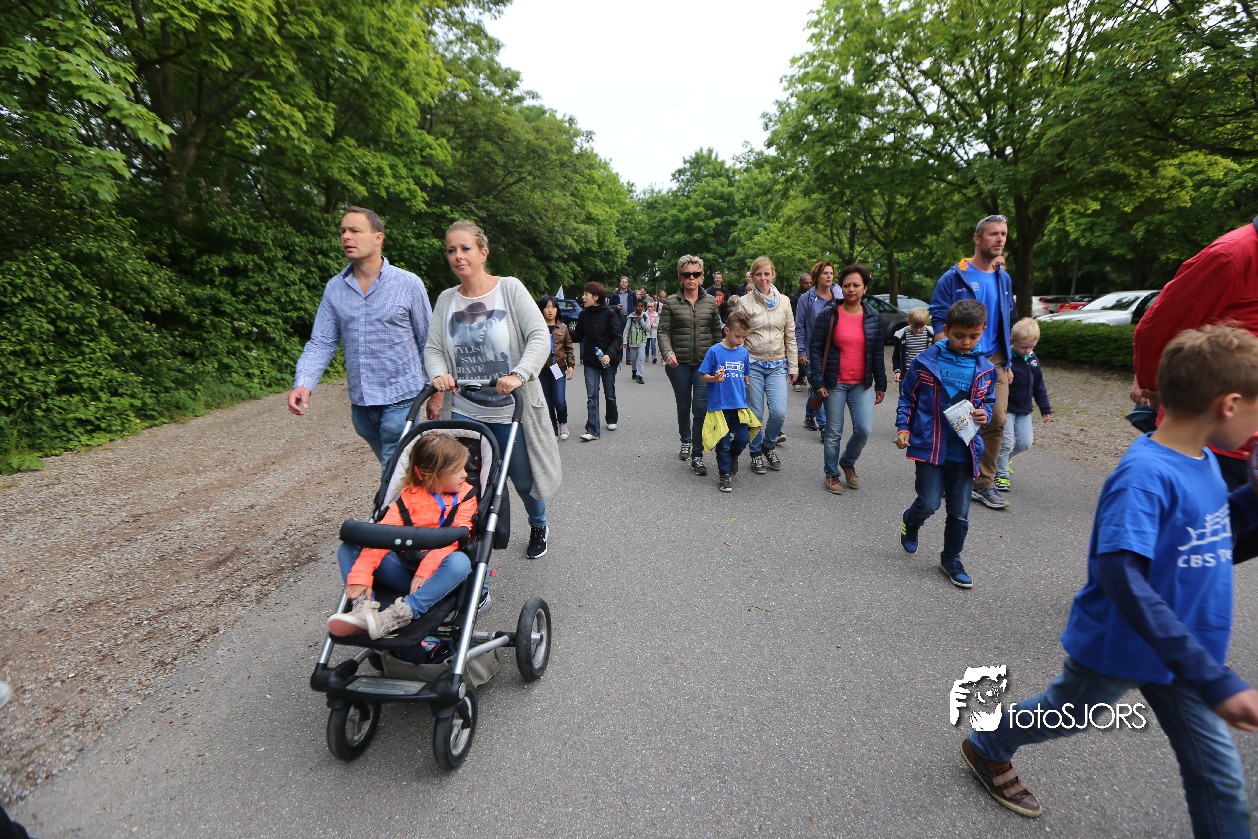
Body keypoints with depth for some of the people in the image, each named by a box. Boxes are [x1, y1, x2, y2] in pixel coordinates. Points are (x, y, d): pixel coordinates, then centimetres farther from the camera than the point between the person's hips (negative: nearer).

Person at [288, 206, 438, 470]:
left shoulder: (408, 283, -5)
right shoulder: (334, 288, 6)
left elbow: (429, 342, -1)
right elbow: (321, 342, 3)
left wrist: (435, 394, 0)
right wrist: (303, 384, -14)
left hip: (400, 400, -5)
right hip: (360, 403, 5)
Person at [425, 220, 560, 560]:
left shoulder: (510, 288, -4)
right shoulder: (446, 299, 7)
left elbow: (539, 336, -13)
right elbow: (433, 348, 6)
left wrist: (519, 375, -27)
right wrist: (439, 374, -16)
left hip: (510, 408, -3)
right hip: (463, 410, 3)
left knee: (523, 476, 11)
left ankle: (539, 527, 40)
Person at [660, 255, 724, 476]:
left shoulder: (710, 302, 6)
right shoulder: (671, 302, 0)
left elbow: (717, 332, 10)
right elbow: (664, 331, -5)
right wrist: (668, 352, -22)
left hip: (704, 363, 0)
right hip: (679, 364, 0)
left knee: (701, 408, -11)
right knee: (683, 406, 14)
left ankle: (697, 456, -2)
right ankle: (685, 442, 40)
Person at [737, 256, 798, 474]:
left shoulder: (784, 301, 7)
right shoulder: (744, 302, -2)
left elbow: (790, 337, 9)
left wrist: (793, 366, 7)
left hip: (778, 365, 2)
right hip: (753, 365, -2)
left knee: (779, 412, -8)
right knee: (756, 414, 2)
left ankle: (769, 445, 21)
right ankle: (756, 453, 23)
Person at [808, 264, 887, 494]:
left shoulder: (874, 317, 5)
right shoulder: (828, 314, -5)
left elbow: (878, 353, 10)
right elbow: (815, 348, -5)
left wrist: (881, 385, 10)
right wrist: (818, 381, -11)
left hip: (862, 384, 3)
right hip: (835, 384, -2)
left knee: (864, 429, -5)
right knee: (834, 432, 5)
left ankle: (848, 463, 24)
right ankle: (832, 474, 22)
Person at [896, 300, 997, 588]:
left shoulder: (985, 369, 3)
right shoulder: (926, 361, -6)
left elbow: (988, 401, 15)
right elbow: (907, 397, 3)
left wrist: (984, 415, -8)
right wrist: (903, 427, -7)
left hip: (965, 449, 3)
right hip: (929, 445, -3)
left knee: (959, 511, 10)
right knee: (929, 503, -5)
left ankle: (951, 559, 30)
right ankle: (910, 523, 31)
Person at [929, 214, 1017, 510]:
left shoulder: (1004, 279, 14)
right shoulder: (954, 277, -4)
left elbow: (1008, 322, 21)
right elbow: (938, 320, -7)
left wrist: (1008, 362, 17)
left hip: (994, 361, 5)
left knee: (996, 421, 1)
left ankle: (984, 483, 11)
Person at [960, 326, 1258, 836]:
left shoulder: (1202, 460, -4)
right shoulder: (1146, 475, -32)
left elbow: (1216, 525, 15)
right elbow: (1123, 579, -39)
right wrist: (1213, 680, -40)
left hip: (1179, 646, 7)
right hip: (1120, 646, -7)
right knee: (1061, 715, 19)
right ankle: (987, 748, 46)